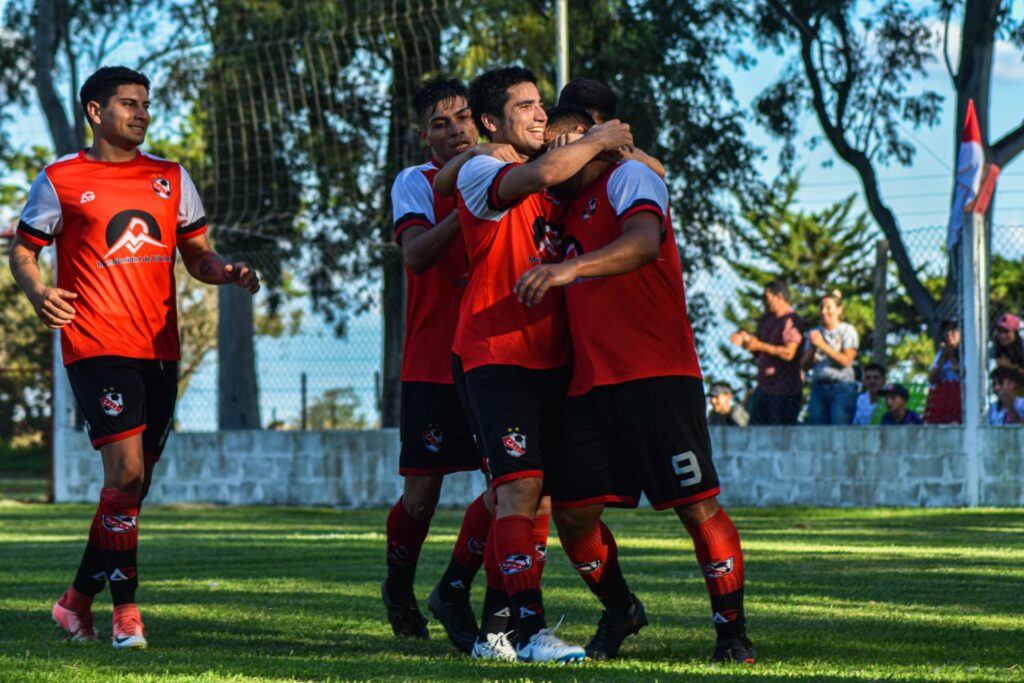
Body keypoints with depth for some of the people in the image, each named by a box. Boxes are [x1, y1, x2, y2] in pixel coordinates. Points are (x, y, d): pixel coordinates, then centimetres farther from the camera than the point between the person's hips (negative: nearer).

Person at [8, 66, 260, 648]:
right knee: (126, 470, -17)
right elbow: (23, 251, 7)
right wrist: (39, 294, -13)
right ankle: (125, 610, -11)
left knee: (133, 482, 8)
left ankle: (78, 600, 23)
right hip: (97, 345, -5)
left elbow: (197, 254, 17)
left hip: (159, 349, 5)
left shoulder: (171, 178, 14)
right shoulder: (61, 180, 2)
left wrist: (227, 272, -5)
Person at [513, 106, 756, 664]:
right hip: (589, 383, 8)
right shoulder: (570, 205, 22)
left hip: (656, 377, -8)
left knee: (697, 507, -7)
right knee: (571, 510, 3)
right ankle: (619, 610, 25)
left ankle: (732, 630, 3)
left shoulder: (628, 178, -3)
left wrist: (571, 267, -39)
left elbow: (644, 243, -25)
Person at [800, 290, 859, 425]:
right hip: (818, 387, 5)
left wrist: (823, 345, -10)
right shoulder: (815, 333, 17)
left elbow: (846, 361, -9)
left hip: (842, 387, -5)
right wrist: (813, 348, -6)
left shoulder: (848, 331, 4)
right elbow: (805, 365, 12)